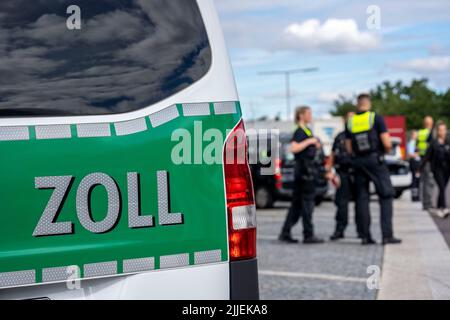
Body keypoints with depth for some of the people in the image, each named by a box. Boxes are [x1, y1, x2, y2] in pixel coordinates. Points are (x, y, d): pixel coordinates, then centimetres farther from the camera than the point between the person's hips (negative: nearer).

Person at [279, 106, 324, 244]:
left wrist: (315, 146, 14)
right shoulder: (299, 132, -11)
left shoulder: (307, 131, 18)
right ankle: (309, 235, -2)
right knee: (307, 203, -6)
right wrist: (310, 141, -20)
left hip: (309, 170, 10)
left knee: (297, 204, 9)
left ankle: (285, 233, 11)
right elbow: (294, 148, -26)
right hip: (304, 171, -10)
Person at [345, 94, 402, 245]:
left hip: (358, 163, 4)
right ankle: (387, 235, -8)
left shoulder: (350, 122, 7)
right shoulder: (376, 118, -4)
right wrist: (386, 150, 12)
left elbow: (349, 149, 6)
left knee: (362, 198, 9)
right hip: (375, 160, -4)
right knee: (386, 196, 0)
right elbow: (387, 143, -10)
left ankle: (366, 236, 7)